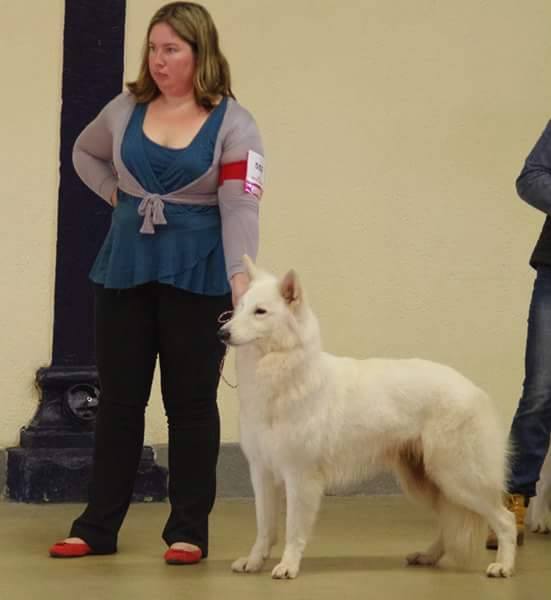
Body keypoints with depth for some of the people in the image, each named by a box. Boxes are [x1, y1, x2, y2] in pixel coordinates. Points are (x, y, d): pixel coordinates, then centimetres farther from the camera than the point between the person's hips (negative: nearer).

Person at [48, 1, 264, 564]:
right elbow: (84, 153, 24)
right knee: (118, 398, 8)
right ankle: (97, 526, 15)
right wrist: (115, 195, 7)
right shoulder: (127, 109, 5)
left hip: (197, 277, -3)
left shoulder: (233, 123, -6)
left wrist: (242, 278, -28)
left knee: (190, 402, 3)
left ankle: (188, 531, 12)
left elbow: (240, 206, -16)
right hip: (125, 269, 3)